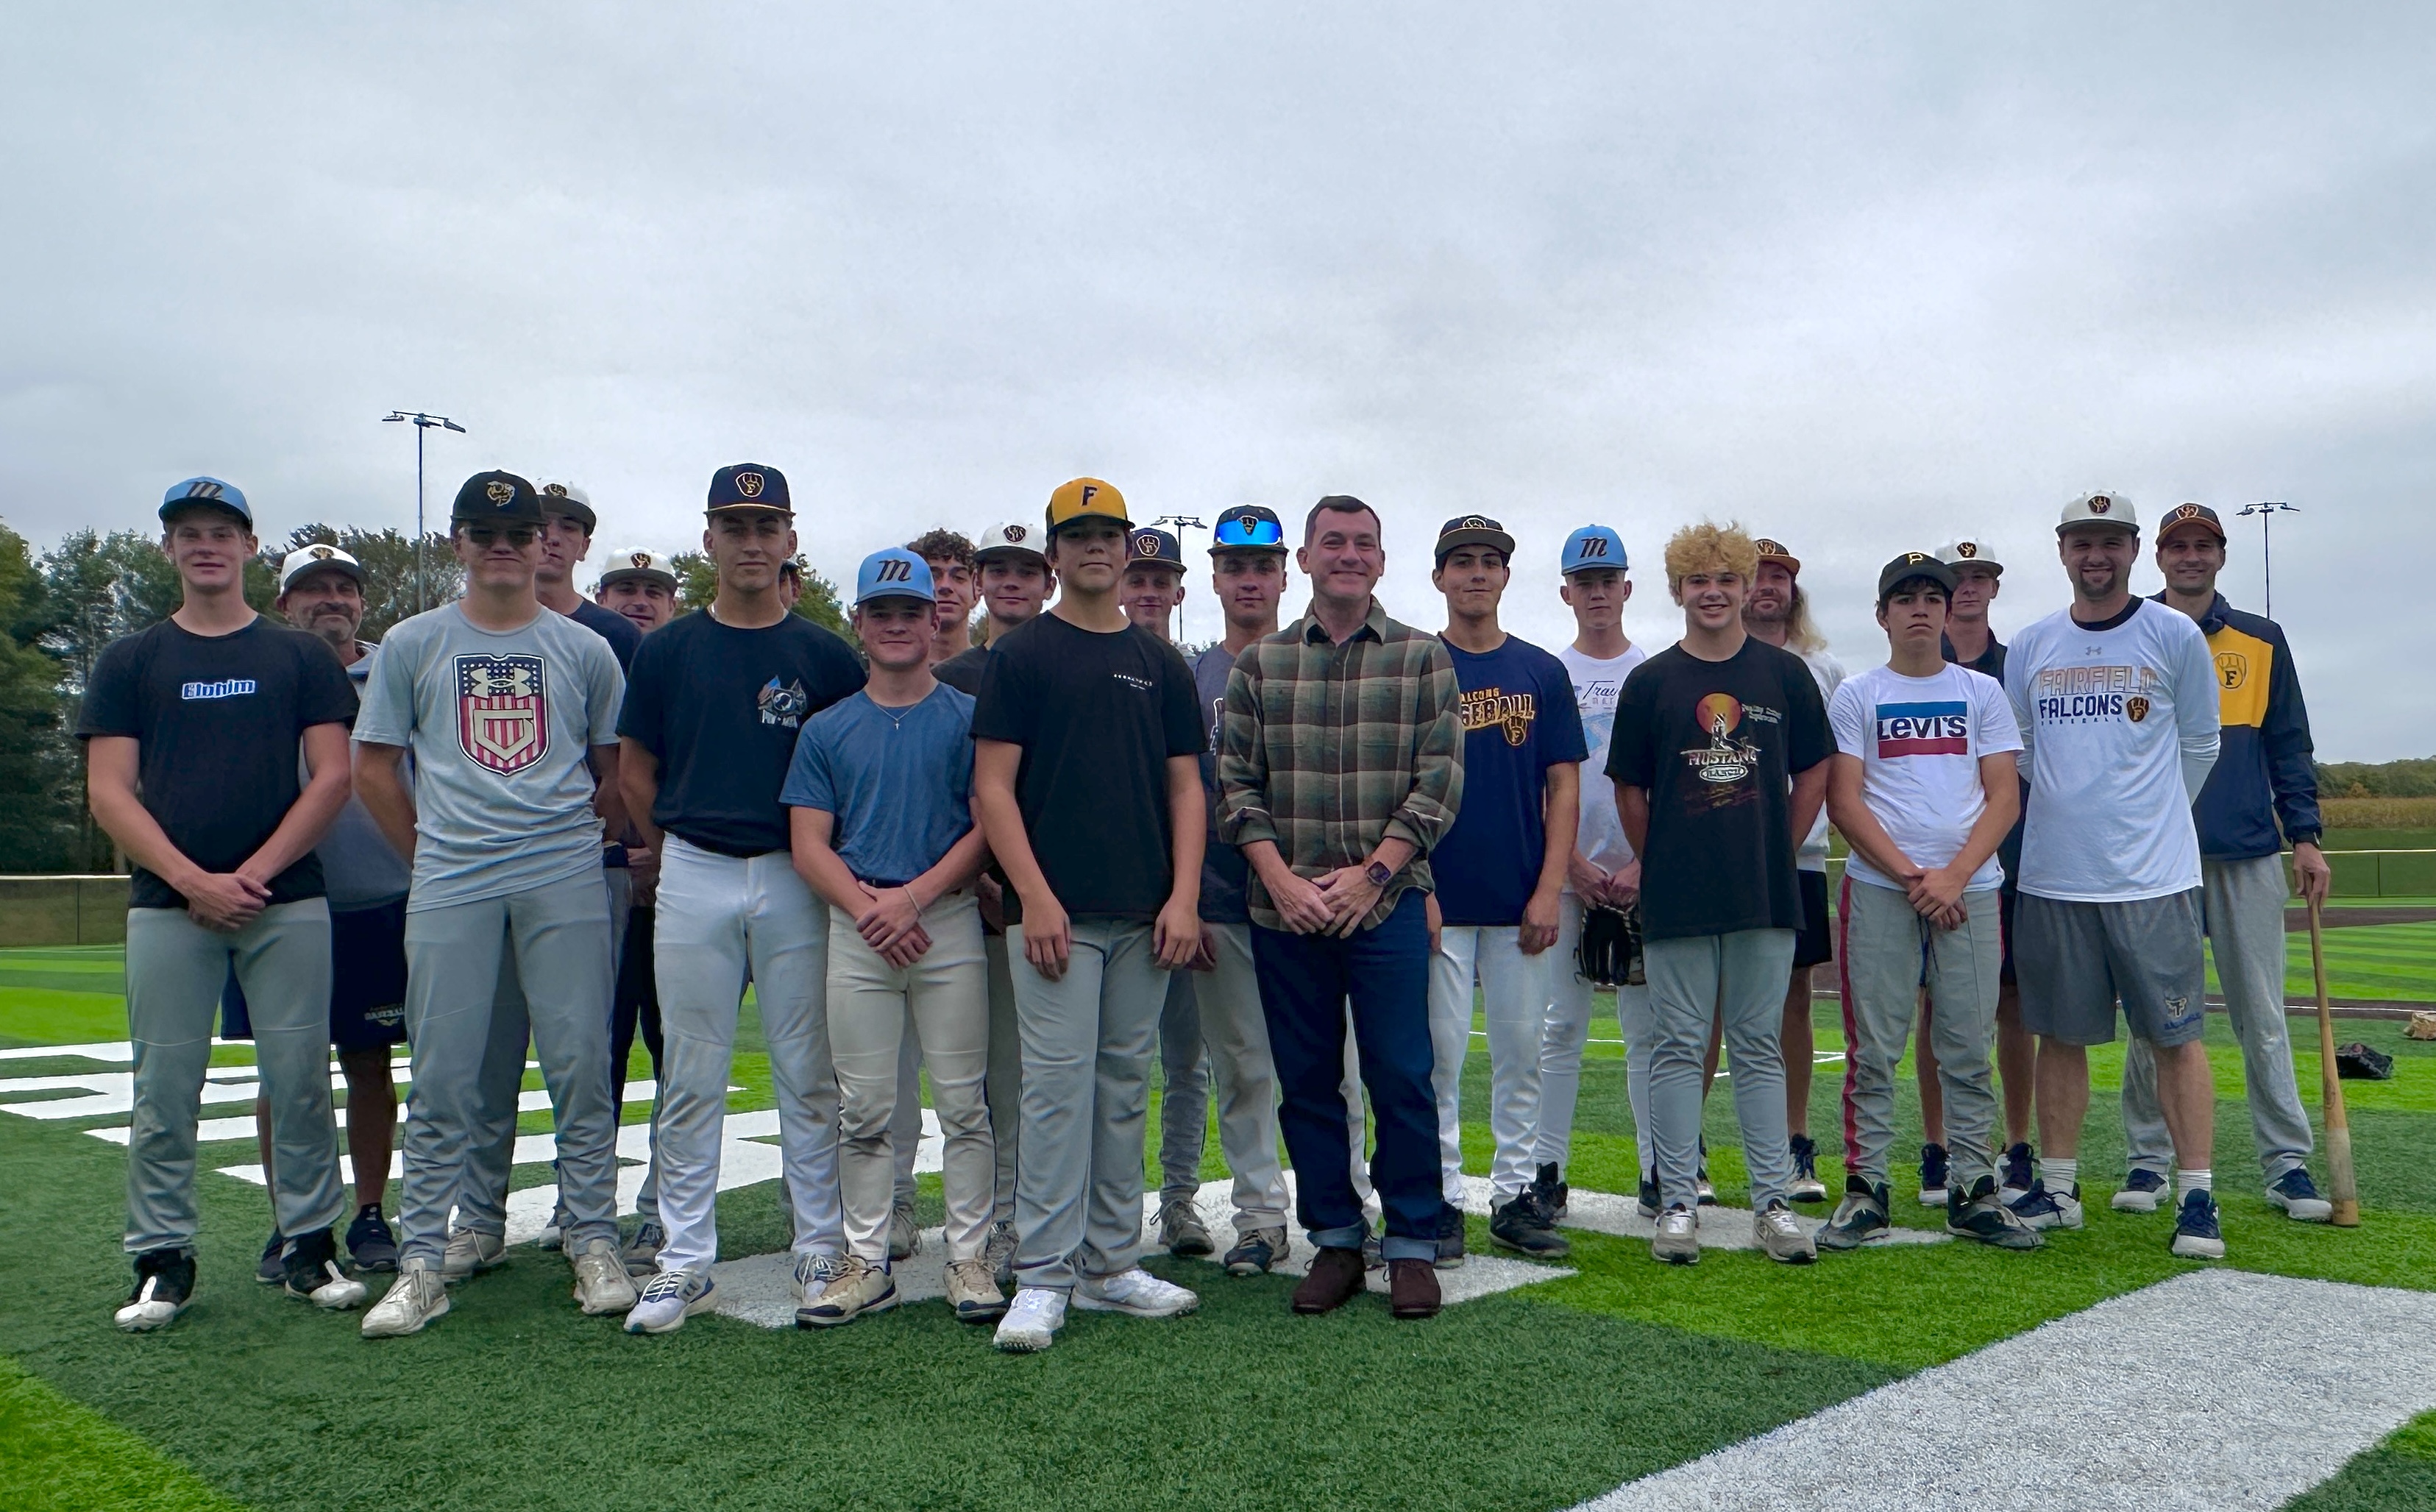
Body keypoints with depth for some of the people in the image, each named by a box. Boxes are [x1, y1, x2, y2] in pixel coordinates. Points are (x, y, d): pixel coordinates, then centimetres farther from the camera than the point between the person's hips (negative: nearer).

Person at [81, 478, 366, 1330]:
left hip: (287, 903, 0)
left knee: (300, 1081, 1)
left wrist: (254, 874, -9)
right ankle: (162, 1260, 14)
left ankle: (309, 1246, 11)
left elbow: (332, 776, 2)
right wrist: (194, 881, -10)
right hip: (167, 906, 1)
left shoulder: (301, 659, 9)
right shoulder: (129, 663, 10)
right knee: (164, 1089, 3)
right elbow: (109, 792, 2)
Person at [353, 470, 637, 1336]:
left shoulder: (586, 650, 9)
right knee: (442, 1077, 2)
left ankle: (594, 1247, 10)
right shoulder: (412, 645, 9)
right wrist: (428, 850, 9)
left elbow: (616, 771, 15)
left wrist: (580, 839, 8)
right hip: (450, 887, 0)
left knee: (580, 1067, 0)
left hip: (565, 883, 0)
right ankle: (421, 1263, 10)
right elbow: (373, 767, 12)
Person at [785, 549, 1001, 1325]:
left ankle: (970, 1257, 9)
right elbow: (809, 845, 6)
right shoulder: (827, 729, 11)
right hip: (856, 932, 2)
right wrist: (868, 910, -10)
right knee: (864, 1109, 6)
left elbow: (989, 827, -1)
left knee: (963, 1102, 0)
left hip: (951, 921, -2)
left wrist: (913, 896, -13)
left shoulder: (969, 717, 6)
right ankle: (867, 1262, 15)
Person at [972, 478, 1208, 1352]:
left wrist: (1184, 897, 0)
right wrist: (1034, 896, -13)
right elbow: (992, 787, -3)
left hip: (1147, 916, 4)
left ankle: (1110, 1265, 19)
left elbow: (1185, 786, 12)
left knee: (1125, 1086, 10)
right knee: (1058, 1085, -6)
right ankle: (1042, 1279, 2)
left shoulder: (1160, 664, 14)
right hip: (1057, 911, -4)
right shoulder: (1021, 657, 3)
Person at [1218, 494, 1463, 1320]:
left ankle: (1412, 1242, 15)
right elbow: (1236, 781, 5)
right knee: (1306, 1082, 8)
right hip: (1283, 908, 2)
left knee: (1401, 1077, 0)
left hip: (1387, 904, -2)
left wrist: (1372, 872, -11)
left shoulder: (1424, 657, 5)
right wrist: (1280, 877, -7)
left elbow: (1439, 780, -1)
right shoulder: (1259, 662, 9)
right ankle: (1334, 1238, 22)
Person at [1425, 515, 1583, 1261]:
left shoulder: (1542, 673, 7)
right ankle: (1441, 1196, 12)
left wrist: (1549, 889, -4)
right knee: (1440, 1053, 2)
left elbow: (1564, 786, 5)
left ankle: (1514, 1194, 19)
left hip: (1523, 900, 2)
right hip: (1439, 898, -2)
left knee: (1521, 1050, 8)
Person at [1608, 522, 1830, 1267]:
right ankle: (1678, 1203, 11)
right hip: (1676, 899, -1)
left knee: (1760, 1047, 8)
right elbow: (1629, 789, 6)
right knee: (1679, 1047, 4)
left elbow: (1814, 772, 11)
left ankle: (1772, 1203, 15)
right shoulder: (1651, 681, 2)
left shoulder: (1785, 674, 6)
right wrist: (1660, 865, 5)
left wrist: (1778, 851, 6)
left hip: (1767, 896, 1)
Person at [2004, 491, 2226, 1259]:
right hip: (2053, 875, 3)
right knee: (2060, 1036, 9)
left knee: (2175, 1037, -1)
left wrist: (2150, 819, 12)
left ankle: (2197, 1197, 6)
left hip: (2154, 876, -3)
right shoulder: (2030, 647, 8)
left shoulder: (2175, 636, 1)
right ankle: (2058, 1187, 19)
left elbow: (2199, 747, 9)